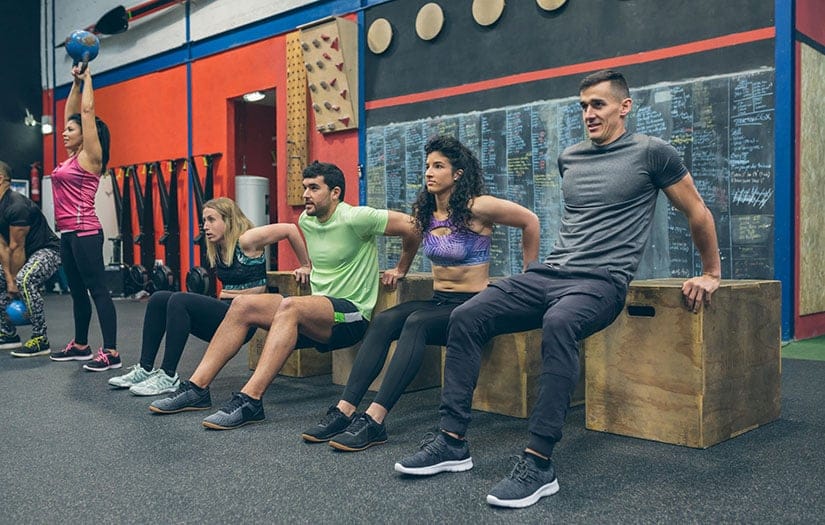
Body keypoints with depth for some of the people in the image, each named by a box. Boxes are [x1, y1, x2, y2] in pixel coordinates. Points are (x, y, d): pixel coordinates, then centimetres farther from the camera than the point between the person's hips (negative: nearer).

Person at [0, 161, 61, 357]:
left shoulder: (16, 206, -26)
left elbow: (16, 247, -21)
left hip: (46, 250, -11)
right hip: (26, 253, 11)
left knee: (25, 280, -35)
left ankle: (40, 339, -26)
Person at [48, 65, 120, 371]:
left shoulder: (89, 156, -7)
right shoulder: (72, 156, 15)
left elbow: (87, 112, -9)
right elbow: (70, 112, 22)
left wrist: (87, 78, 1)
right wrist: (76, 82, 22)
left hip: (84, 232, -9)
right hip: (67, 233, 9)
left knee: (97, 290, -9)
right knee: (78, 292, 15)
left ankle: (111, 352, -8)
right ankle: (80, 345, 26)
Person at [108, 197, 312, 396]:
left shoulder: (246, 240, -11)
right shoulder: (217, 250, 13)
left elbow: (290, 229, -14)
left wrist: (306, 266, -6)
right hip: (222, 310, 9)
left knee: (178, 301, -26)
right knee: (158, 299, -2)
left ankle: (168, 376, -20)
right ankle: (145, 369, -1)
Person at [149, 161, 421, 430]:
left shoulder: (354, 218, -14)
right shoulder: (306, 220, 11)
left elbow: (411, 226, -14)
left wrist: (400, 270, -2)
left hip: (352, 314, -8)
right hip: (319, 312, 8)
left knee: (290, 306, -36)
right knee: (243, 304, -8)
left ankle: (250, 400, -39)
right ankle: (197, 388, -10)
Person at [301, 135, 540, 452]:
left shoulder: (476, 208, -12)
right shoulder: (424, 213, 8)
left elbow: (530, 221, -4)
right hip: (438, 301, 6)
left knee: (416, 323, -35)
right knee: (383, 321, -23)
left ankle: (374, 420, -39)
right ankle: (345, 410, -29)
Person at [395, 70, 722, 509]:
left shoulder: (651, 153, 1)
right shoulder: (569, 158, 17)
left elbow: (697, 212, 10)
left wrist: (711, 273, 15)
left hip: (602, 281, -6)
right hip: (548, 272, 6)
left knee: (558, 324, -40)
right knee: (466, 317, -14)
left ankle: (539, 464, -34)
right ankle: (452, 442, -10)